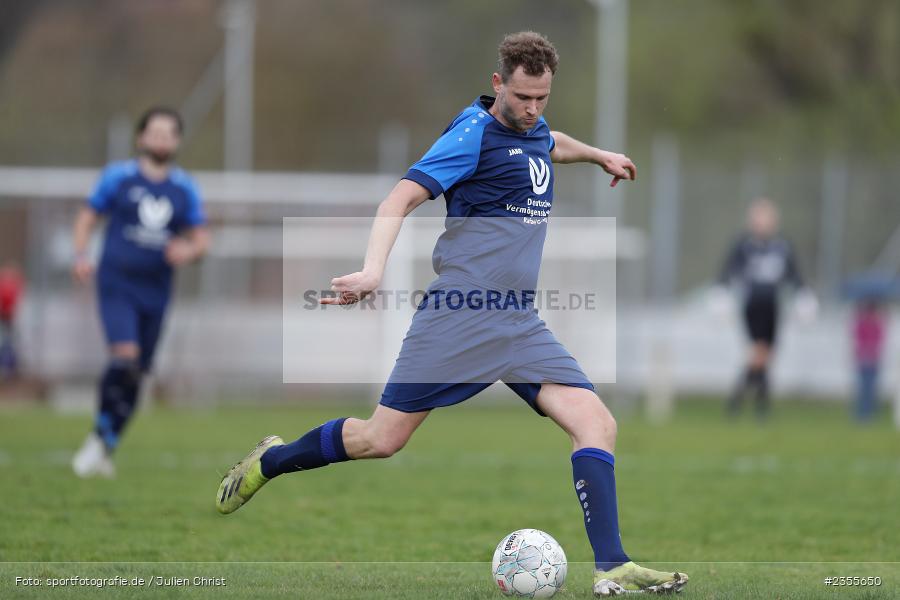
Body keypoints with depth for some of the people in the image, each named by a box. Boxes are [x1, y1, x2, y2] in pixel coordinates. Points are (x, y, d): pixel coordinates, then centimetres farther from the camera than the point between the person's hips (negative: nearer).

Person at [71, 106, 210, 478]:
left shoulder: (184, 189, 8)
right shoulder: (118, 177, 1)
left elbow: (201, 238, 11)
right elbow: (87, 217, 8)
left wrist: (189, 250, -12)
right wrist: (80, 256, -8)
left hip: (156, 291, 4)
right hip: (117, 283, -4)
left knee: (136, 375, 6)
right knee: (124, 356, -23)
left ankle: (104, 448, 21)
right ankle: (100, 437, -9)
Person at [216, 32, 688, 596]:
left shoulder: (535, 129, 14)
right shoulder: (475, 132, -9)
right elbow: (402, 197, -19)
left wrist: (599, 154, 52)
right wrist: (373, 270, -32)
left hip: (521, 322, 7)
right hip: (459, 315, -7)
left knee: (597, 424, -11)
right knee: (381, 439, -4)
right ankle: (269, 461, 23)